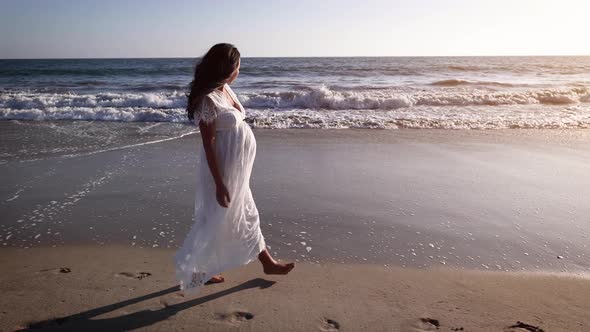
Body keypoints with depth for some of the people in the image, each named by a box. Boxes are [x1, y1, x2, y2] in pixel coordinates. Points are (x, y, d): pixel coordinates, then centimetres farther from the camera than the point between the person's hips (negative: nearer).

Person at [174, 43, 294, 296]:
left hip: (236, 168, 9)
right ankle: (193, 271, 27)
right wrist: (219, 184, -21)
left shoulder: (225, 89, 5)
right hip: (223, 169, -9)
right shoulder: (208, 100, -22)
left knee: (246, 216, 19)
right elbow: (208, 145, -22)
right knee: (216, 221, 7)